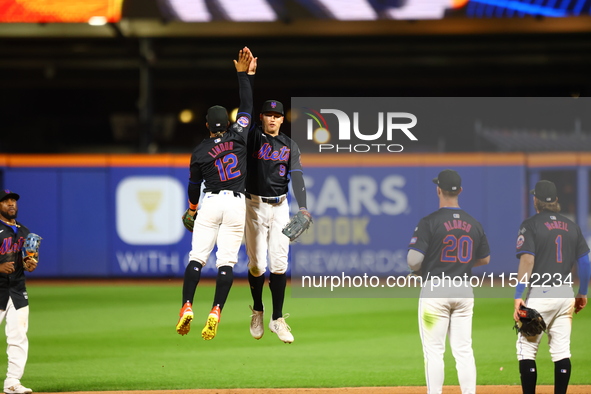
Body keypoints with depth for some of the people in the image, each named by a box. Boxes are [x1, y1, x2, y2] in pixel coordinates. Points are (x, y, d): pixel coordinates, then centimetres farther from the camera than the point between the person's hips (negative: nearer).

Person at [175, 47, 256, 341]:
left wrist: (192, 208, 30)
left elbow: (194, 184, 12)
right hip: (237, 205, 0)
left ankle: (187, 306, -13)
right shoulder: (238, 136, -2)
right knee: (226, 261, -3)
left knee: (196, 257, 2)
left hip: (210, 203, 0)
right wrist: (243, 74, 13)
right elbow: (246, 106, 7)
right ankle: (216, 311, -17)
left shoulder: (200, 152, 0)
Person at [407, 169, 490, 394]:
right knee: (463, 350, 8)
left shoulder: (429, 222, -11)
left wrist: (420, 269, 7)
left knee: (433, 350, -1)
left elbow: (413, 260, -15)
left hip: (435, 289, -5)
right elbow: (484, 259, 16)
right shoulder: (473, 224, 6)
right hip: (464, 290, 5)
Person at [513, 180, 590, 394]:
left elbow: (527, 260, -15)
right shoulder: (572, 226, 10)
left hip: (540, 294, -5)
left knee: (526, 348, 1)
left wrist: (518, 296, -16)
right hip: (566, 294, 5)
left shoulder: (531, 225, -5)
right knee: (562, 351, 7)